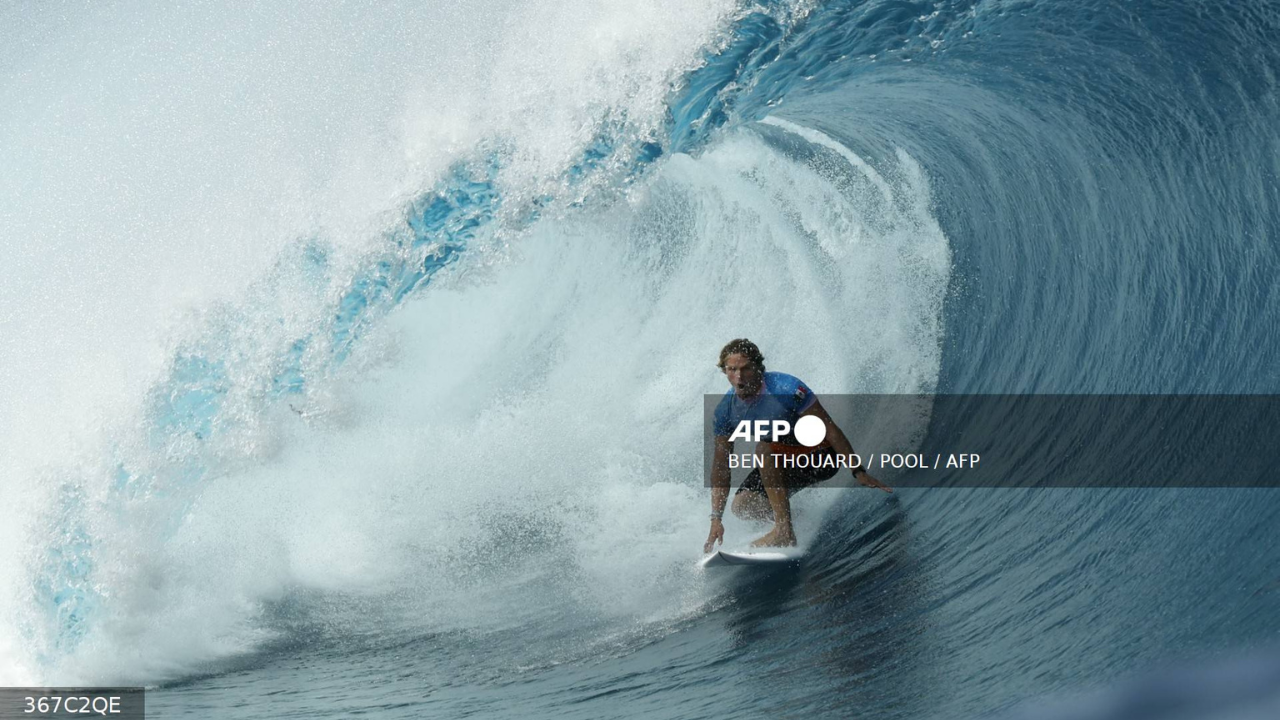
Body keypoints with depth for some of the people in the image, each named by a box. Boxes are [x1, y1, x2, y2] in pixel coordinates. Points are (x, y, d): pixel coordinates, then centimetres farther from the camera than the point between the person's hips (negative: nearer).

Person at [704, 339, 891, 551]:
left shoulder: (786, 389, -26)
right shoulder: (726, 410, -10)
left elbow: (830, 429, -21)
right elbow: (721, 464, -5)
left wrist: (859, 472, -22)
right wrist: (716, 519, -9)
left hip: (820, 457, -6)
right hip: (779, 463, 6)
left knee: (765, 447, -32)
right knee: (742, 505, -13)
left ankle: (784, 530, -31)